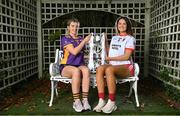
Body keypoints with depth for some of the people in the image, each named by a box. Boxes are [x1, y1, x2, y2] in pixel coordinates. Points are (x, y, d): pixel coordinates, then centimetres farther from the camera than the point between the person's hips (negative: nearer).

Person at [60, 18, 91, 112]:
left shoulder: (80, 39, 17)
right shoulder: (65, 39, 2)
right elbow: (74, 51, -13)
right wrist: (85, 41, -10)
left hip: (80, 65, 3)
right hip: (66, 66, -3)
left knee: (86, 70, -32)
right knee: (76, 71, -37)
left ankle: (85, 100, -32)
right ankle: (77, 102, -30)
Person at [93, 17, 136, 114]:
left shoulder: (130, 39, 3)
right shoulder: (114, 38, 22)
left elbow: (126, 56, -9)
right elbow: (109, 52, 27)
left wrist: (110, 58, -11)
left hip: (126, 67, -5)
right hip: (113, 66, 5)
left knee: (109, 69, -37)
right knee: (100, 68, -29)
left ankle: (112, 103, -29)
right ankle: (101, 101, -31)